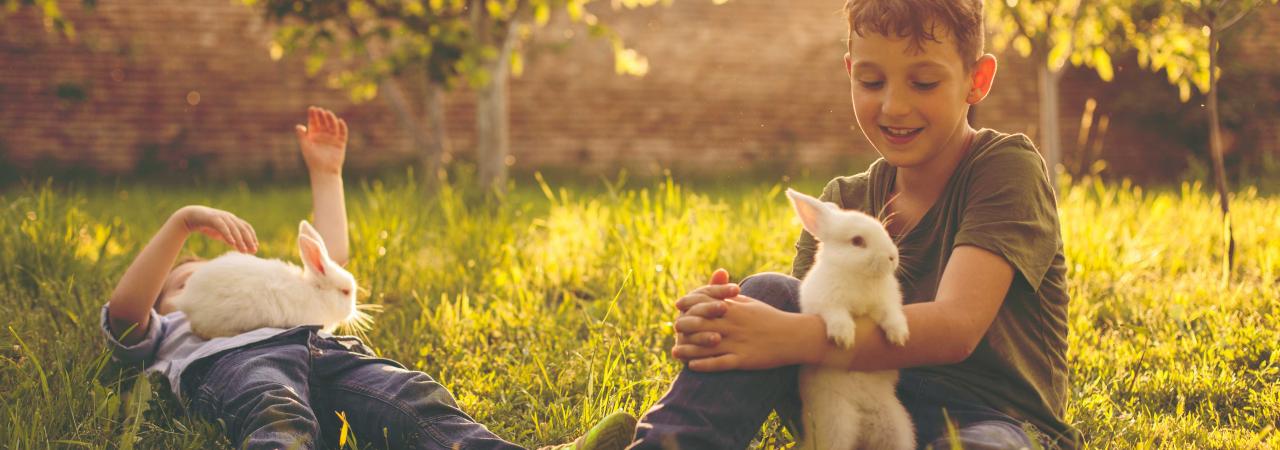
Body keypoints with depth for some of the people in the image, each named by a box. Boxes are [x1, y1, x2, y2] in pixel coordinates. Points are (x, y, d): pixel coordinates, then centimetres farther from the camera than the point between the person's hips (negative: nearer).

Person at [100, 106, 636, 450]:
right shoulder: (167, 332, 36)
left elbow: (330, 261, 48)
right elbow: (124, 310, 14)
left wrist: (326, 173, 48)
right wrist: (184, 221, 1)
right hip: (233, 361, -3)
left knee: (414, 398, -33)